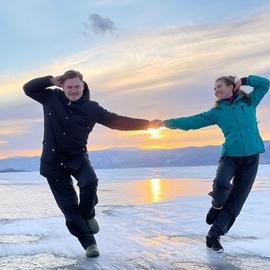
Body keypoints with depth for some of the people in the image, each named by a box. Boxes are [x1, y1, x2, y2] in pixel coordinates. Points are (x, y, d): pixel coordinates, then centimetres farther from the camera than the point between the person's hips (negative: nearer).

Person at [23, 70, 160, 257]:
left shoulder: (91, 108, -8)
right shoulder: (52, 98, -4)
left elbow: (117, 121, -7)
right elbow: (28, 88, 1)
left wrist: (147, 124, -12)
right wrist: (51, 80, -13)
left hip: (77, 157, -1)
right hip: (53, 160, 1)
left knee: (90, 182, -30)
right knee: (68, 205, 1)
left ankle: (88, 215, 3)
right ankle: (88, 242, 15)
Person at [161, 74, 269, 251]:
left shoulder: (249, 101, 10)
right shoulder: (217, 112, 7)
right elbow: (192, 121, 3)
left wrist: (244, 81, 6)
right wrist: (167, 123, -4)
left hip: (251, 158, 1)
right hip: (230, 156, -1)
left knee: (235, 202, -2)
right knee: (221, 182, -31)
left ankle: (214, 236, 8)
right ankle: (217, 206, 2)